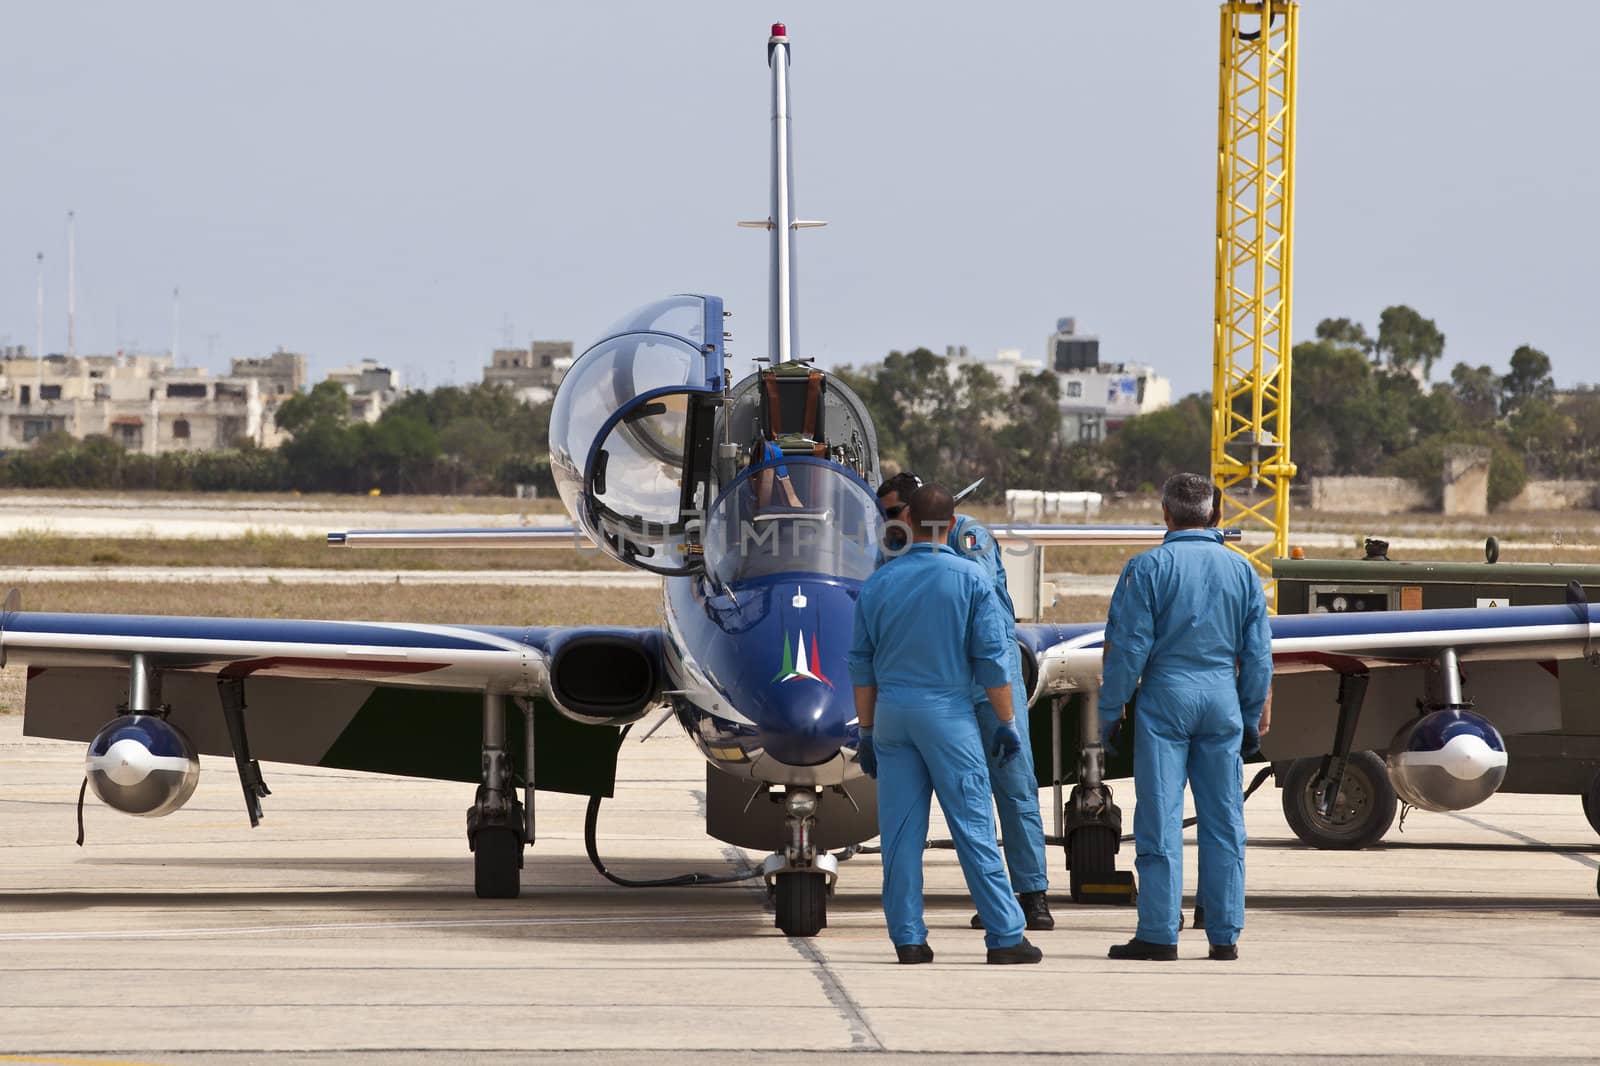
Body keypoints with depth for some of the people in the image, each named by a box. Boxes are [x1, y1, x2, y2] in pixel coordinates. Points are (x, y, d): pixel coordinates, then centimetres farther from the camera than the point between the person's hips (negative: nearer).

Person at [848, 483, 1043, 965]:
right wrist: (1006, 723, 2)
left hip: (891, 713, 3)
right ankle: (1004, 935, -3)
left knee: (901, 831, 5)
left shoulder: (879, 582, 5)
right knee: (973, 826, -2)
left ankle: (907, 937, 4)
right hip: (948, 712, -3)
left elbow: (862, 662, 8)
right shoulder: (970, 579, -5)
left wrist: (867, 731, 14)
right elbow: (991, 658, -6)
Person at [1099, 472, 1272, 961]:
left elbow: (1128, 647, -7)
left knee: (1160, 818, -2)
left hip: (1165, 697, -3)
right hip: (1222, 700, 3)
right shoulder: (1241, 570, 8)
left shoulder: (1148, 567, -4)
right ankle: (1224, 935, 7)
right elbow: (1258, 654, 11)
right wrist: (1252, 716, 18)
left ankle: (1159, 933, -4)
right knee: (1223, 822, 7)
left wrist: (1111, 709, 0)